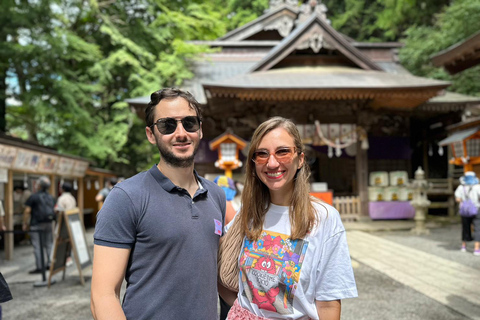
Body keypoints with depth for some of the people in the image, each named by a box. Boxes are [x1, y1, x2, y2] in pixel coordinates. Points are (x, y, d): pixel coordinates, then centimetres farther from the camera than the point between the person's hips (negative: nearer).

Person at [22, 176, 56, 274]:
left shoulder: (33, 197, -8)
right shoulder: (51, 197, 11)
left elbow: (27, 211, -10)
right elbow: (54, 210, 13)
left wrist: (25, 224, -3)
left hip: (37, 224, -5)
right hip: (49, 224, 6)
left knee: (37, 246, -1)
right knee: (49, 244, 13)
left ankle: (39, 267, 0)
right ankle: (50, 264, 13)